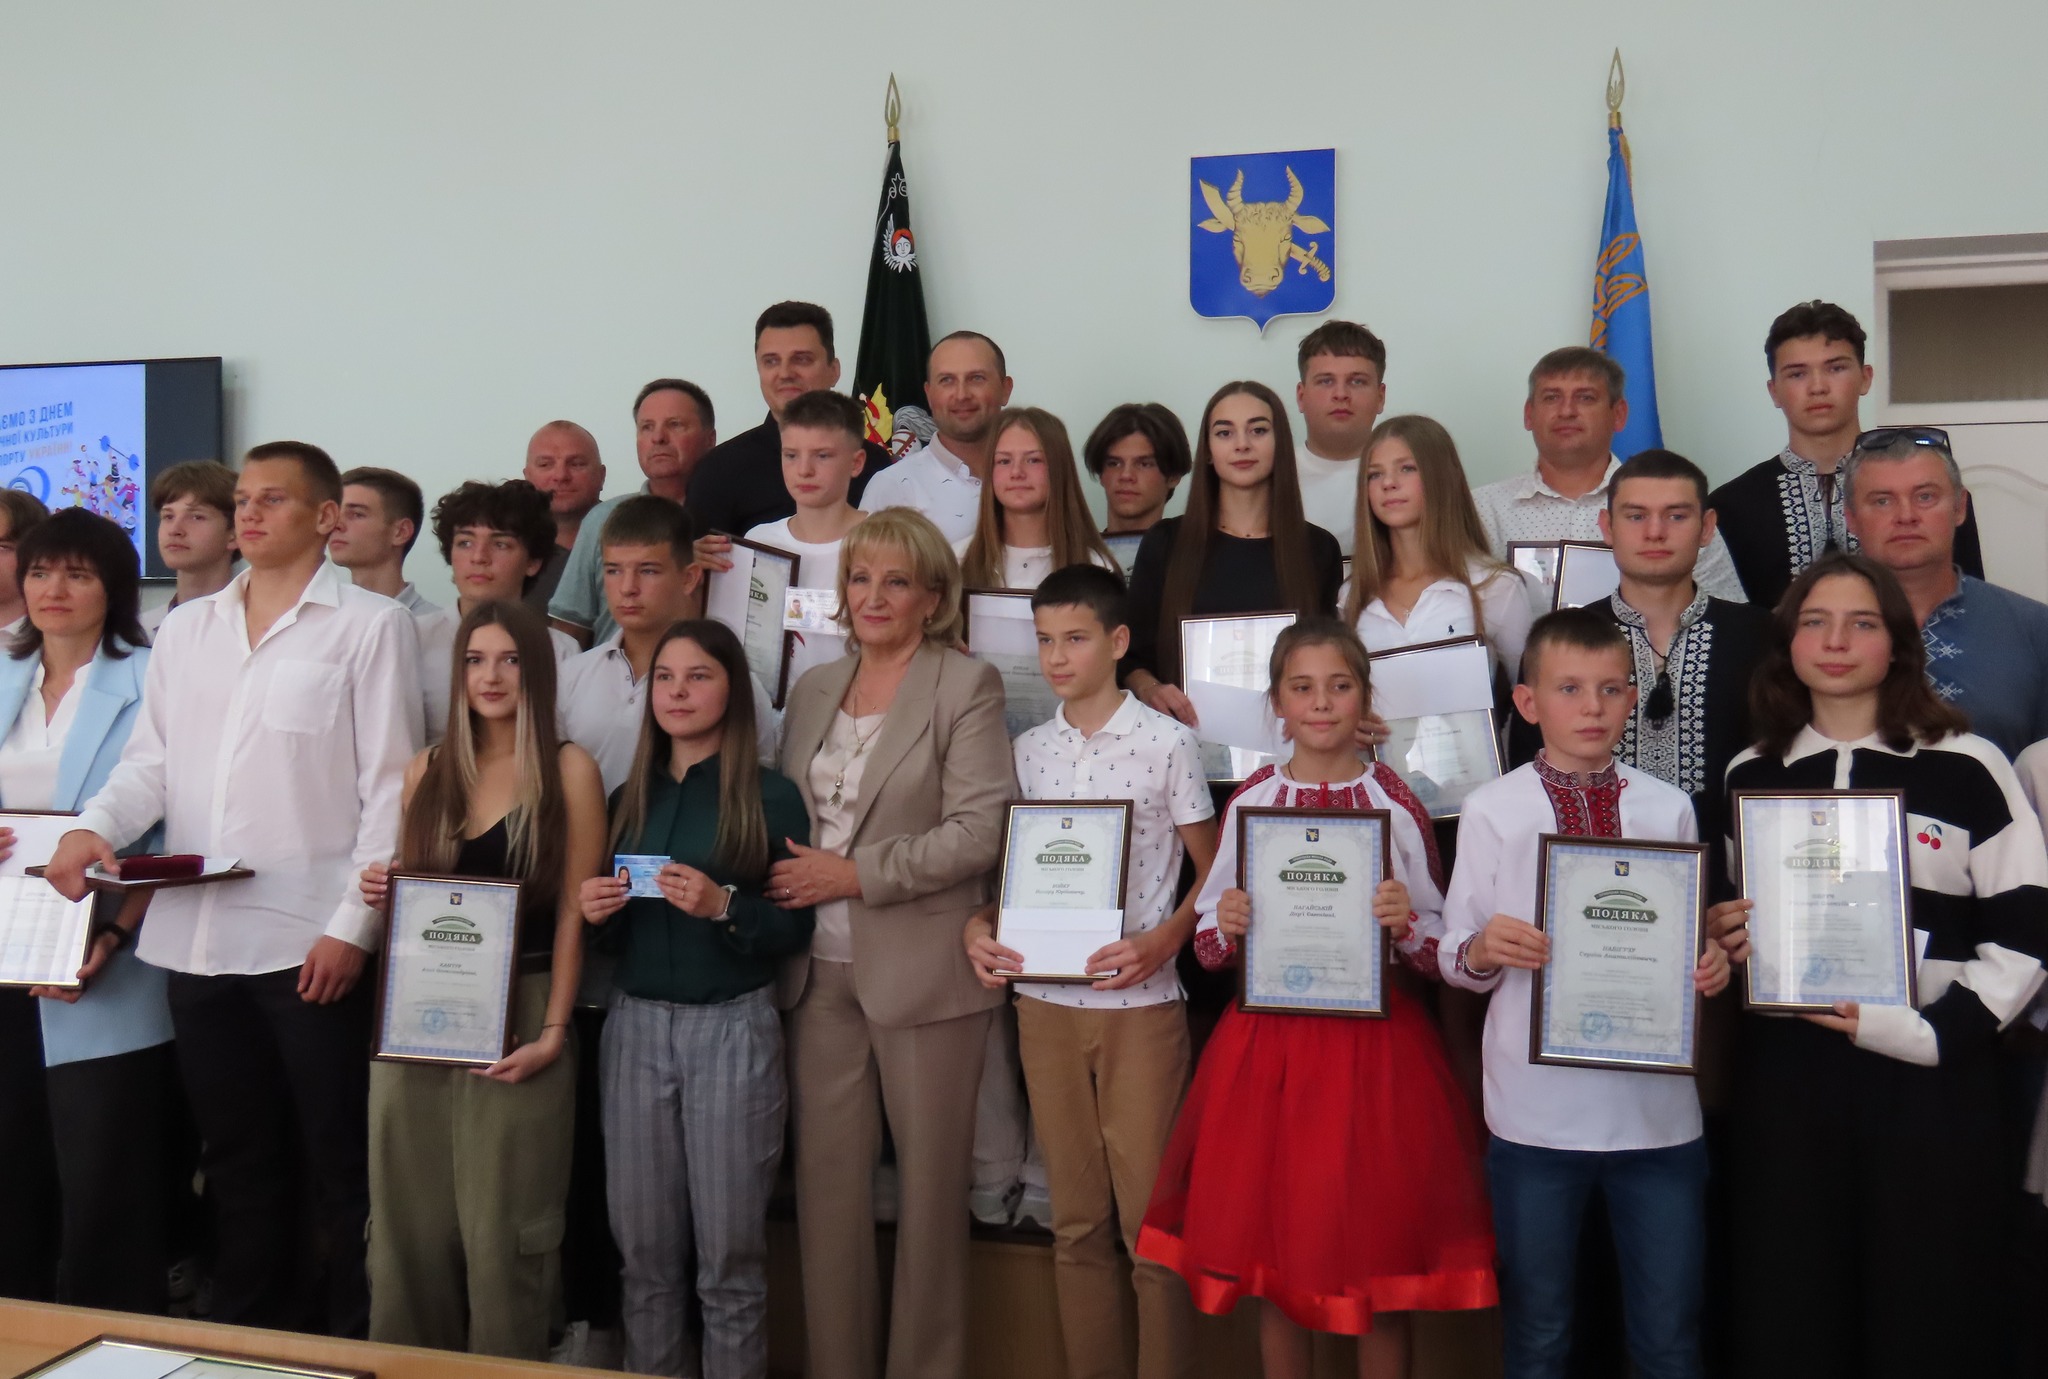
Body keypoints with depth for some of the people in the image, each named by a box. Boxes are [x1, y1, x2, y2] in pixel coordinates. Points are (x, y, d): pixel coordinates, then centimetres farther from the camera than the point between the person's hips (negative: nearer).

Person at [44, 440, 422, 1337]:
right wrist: (96, 826, -9)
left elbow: (389, 785, -6)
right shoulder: (185, 629, 15)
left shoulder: (371, 626, -1)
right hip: (195, 941, 5)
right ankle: (248, 1340, 29)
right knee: (239, 1162, 16)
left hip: (310, 943, -5)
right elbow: (151, 759, 12)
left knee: (337, 1164, 3)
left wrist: (353, 925, -13)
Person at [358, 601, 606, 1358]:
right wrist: (380, 893, -2)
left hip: (516, 1018, -4)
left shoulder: (569, 770, -2)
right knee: (410, 1220, 10)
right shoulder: (428, 770, 11)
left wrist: (553, 1032, -12)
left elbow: (574, 911, -5)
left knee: (502, 1229, 0)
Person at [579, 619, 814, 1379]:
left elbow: (794, 928, -6)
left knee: (728, 1252, 2)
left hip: (731, 1029, -4)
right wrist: (598, 912, -4)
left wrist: (722, 906, -22)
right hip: (636, 1025, 4)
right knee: (644, 1245, 8)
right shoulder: (629, 798, 11)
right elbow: (612, 931, 17)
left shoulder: (770, 796, -3)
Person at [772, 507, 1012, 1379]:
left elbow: (978, 831, -13)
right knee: (828, 1180, 10)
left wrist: (855, 873, -14)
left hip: (923, 970, -5)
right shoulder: (814, 689, 14)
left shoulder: (968, 688, -4)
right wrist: (791, 878, -1)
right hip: (822, 971, 5)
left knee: (930, 1185, 5)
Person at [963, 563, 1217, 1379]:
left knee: (1150, 1219, 2)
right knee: (1077, 1221, 12)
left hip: (1139, 1005, -4)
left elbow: (1212, 872, 0)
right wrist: (979, 927, -5)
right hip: (1045, 1003, 4)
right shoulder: (1027, 752, 8)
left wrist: (1163, 942, -16)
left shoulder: (1168, 743, -3)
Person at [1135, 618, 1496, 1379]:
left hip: (1375, 1044, -1)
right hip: (1270, 1039, 2)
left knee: (1380, 1253, 5)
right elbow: (1209, 946, 7)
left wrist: (1406, 922, -19)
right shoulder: (1250, 802, 3)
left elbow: (1439, 952, 1)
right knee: (1272, 1245, 9)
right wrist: (1226, 924, -15)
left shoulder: (1397, 804, -1)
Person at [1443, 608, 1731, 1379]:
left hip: (1655, 1105, 1)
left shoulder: (1669, 809, 5)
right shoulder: (1492, 811, 0)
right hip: (1535, 1107, -1)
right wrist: (1481, 952, -20)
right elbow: (1455, 956, 1)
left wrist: (1711, 967, -11)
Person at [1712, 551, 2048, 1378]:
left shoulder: (1968, 768, 2)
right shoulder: (1750, 777, 13)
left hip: (1933, 1076, -3)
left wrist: (1930, 1034, -13)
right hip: (1786, 1071, 3)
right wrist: (1724, 937, 1)